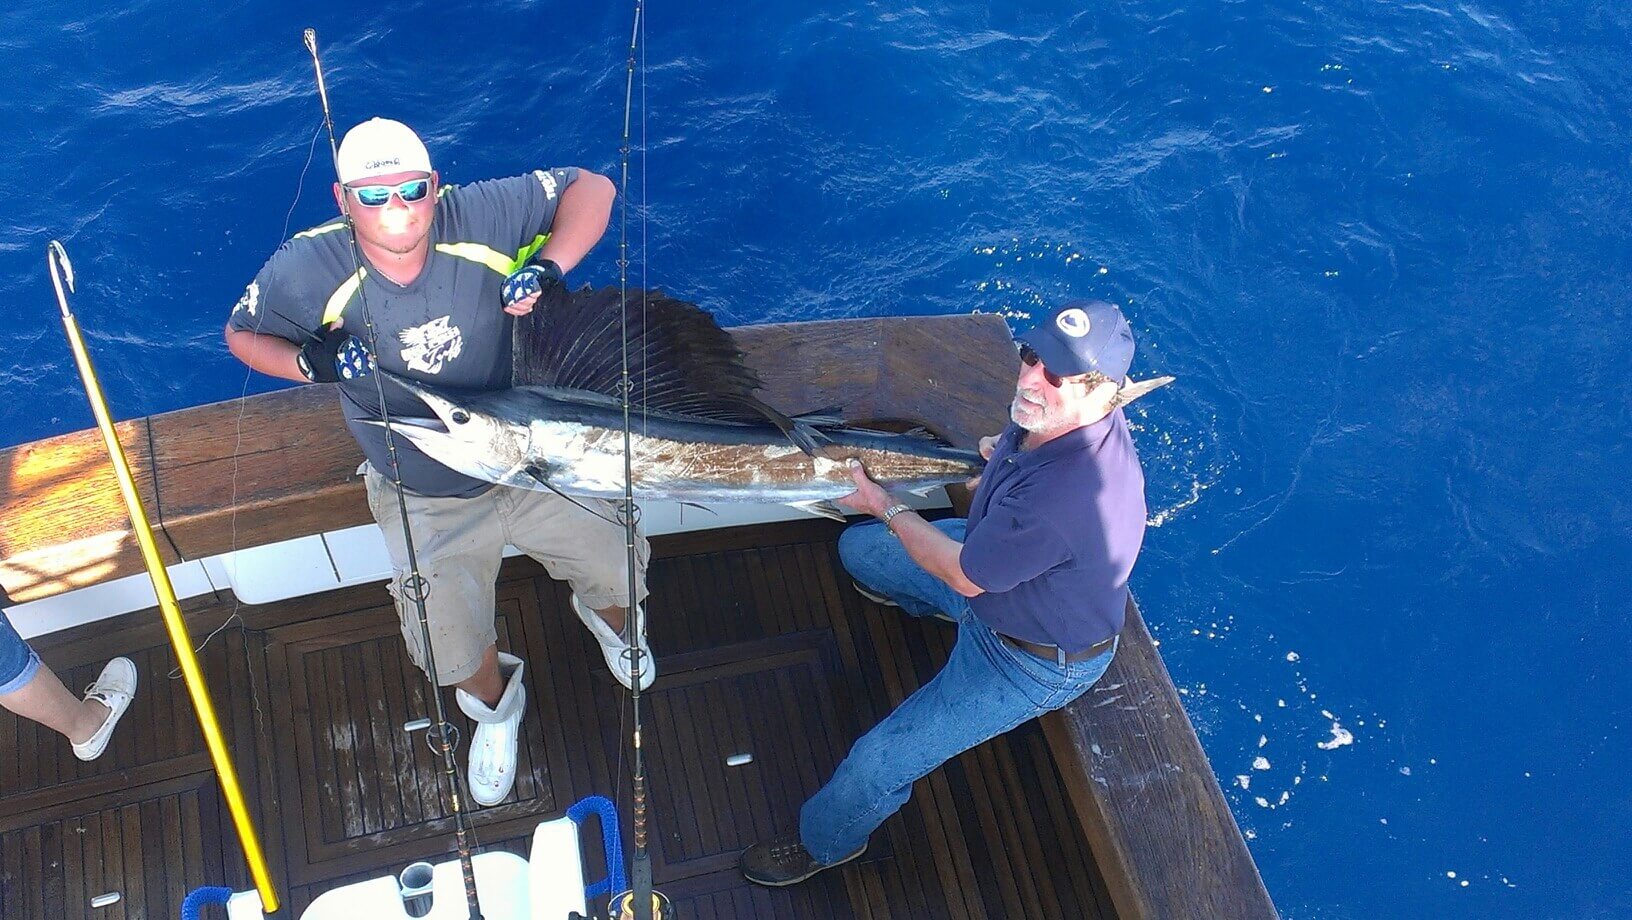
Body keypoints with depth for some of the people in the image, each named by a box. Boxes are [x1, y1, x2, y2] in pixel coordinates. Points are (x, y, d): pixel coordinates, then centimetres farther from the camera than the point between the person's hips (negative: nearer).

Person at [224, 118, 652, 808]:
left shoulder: (480, 216, -24)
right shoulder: (311, 269, -22)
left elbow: (591, 188, -15)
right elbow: (241, 334, -4)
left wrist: (549, 266, -32)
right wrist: (312, 362, -25)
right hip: (423, 502, 0)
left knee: (617, 571, 9)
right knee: (451, 647, 3)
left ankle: (604, 615, 51)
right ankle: (494, 703, 44)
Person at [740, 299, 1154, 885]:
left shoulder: (1071, 496, -44)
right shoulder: (1051, 417, -18)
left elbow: (963, 574, -27)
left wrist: (885, 507, -15)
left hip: (1034, 658, -8)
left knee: (879, 762, -8)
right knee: (858, 548, 20)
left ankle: (823, 845, 26)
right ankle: (927, 605, 54)